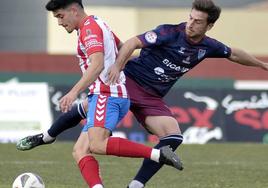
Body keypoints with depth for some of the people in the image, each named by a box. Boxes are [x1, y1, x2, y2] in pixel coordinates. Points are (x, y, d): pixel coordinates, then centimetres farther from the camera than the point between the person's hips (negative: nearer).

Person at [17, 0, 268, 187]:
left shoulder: (208, 47, 4)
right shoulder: (170, 33, -15)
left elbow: (234, 54, 24)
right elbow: (133, 42, -21)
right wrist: (118, 65, -37)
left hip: (152, 98, 5)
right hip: (129, 82, -5)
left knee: (174, 137, -15)